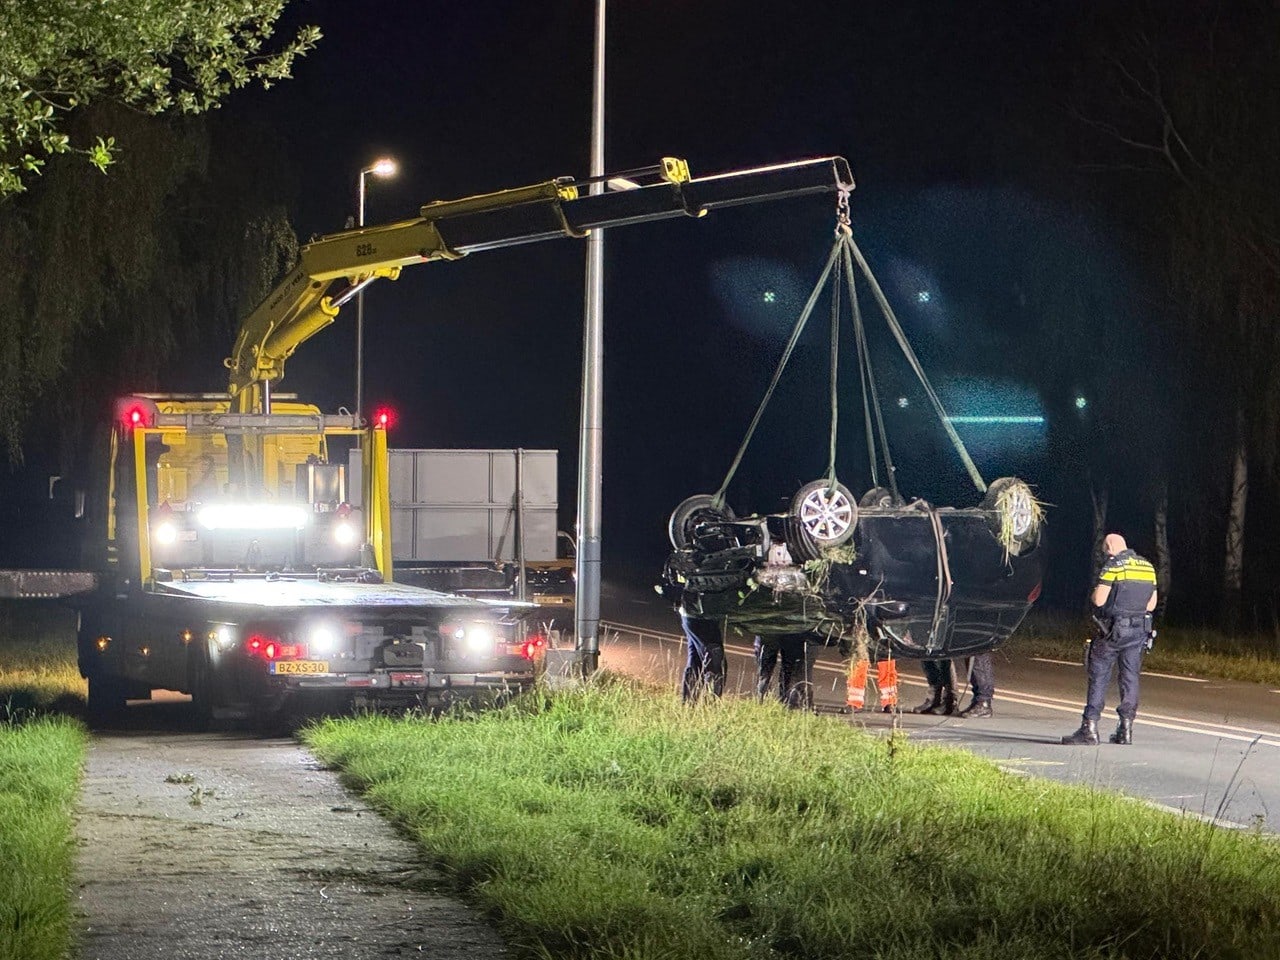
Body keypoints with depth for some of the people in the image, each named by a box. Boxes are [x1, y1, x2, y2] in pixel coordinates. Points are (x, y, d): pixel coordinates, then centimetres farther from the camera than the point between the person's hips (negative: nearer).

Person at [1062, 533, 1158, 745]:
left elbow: (1099, 599, -15)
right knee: (1130, 678, 9)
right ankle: (1126, 729, 7)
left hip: (1113, 630, -6)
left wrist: (1094, 595, 6)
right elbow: (1151, 604, 15)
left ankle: (1090, 729, -5)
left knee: (1099, 677, -2)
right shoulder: (1148, 567, 11)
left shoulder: (1113, 566, -10)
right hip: (1139, 631, 6)